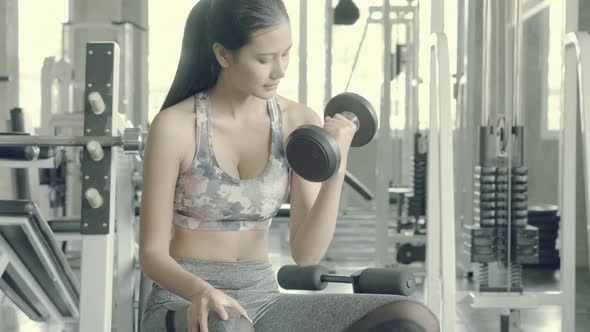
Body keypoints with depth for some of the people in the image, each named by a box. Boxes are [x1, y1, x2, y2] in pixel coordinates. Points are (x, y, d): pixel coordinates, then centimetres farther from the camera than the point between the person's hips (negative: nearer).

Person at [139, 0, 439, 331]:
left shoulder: (301, 124, -1)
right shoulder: (173, 126, -13)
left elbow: (306, 252, -4)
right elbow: (152, 253, -11)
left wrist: (336, 168, -18)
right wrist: (201, 291, -32)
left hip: (261, 302, 5)